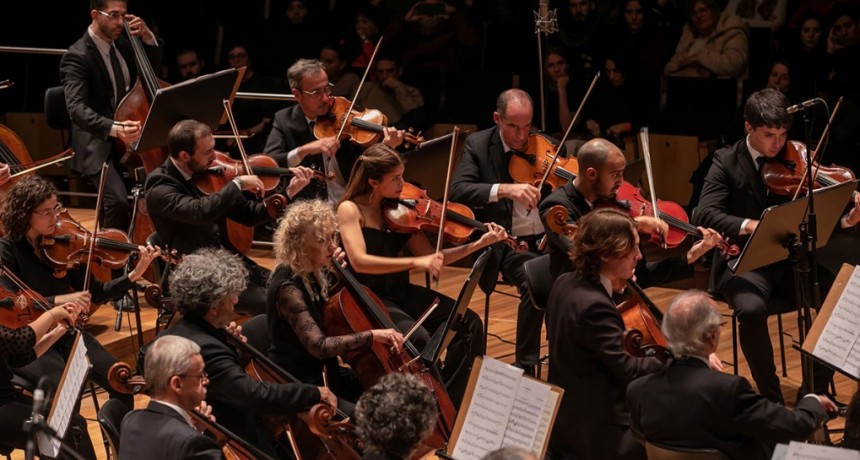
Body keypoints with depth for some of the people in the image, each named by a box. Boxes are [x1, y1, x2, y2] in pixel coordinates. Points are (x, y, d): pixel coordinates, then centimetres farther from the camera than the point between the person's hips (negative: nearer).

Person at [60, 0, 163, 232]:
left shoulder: (122, 43, 7)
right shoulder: (77, 56, -15)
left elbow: (153, 65, 23)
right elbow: (76, 108, -28)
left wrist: (147, 36, 1)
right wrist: (113, 128, -47)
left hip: (130, 138, 7)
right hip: (98, 146, -7)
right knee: (119, 200, -31)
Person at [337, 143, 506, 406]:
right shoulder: (351, 209, -10)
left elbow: (430, 257, 5)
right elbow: (359, 261, -24)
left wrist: (479, 244, -5)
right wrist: (414, 262, -30)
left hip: (400, 293, 7)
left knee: (469, 323, -10)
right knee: (419, 340, -31)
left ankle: (453, 403, -2)